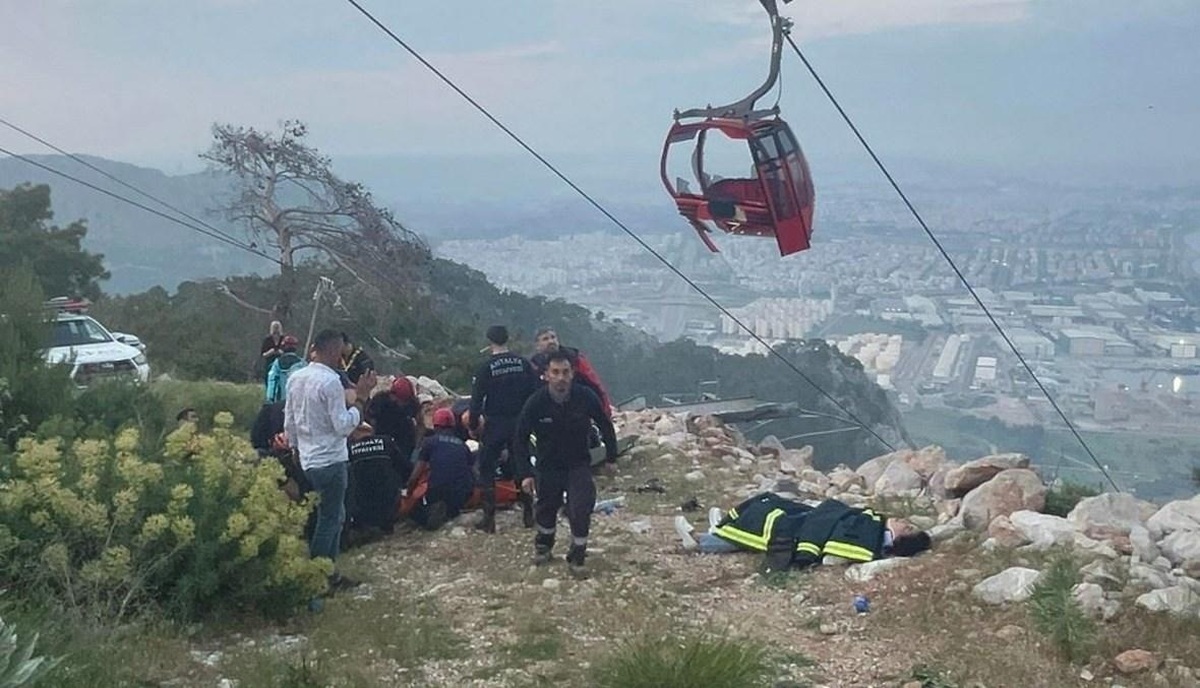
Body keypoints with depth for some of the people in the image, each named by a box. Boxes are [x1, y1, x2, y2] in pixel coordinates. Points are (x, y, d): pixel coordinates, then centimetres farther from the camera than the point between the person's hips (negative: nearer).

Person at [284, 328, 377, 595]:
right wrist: (361, 398, -15)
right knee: (329, 520, 1)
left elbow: (289, 422, 13)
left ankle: (328, 572, 24)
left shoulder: (296, 378, 6)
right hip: (331, 460, -9)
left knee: (335, 515, 19)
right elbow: (343, 425, -20)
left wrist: (298, 449, 24)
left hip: (308, 460, 9)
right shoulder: (331, 381, -19)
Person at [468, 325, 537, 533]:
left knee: (487, 469, 6)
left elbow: (477, 399, -10)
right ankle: (528, 513, 19)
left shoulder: (487, 367, -11)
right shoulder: (523, 363, -1)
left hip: (495, 425, -4)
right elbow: (535, 393, 2)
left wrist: (473, 425, 1)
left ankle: (489, 518, 2)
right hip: (520, 423, 4)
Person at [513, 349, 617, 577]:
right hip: (549, 466, 1)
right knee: (547, 508, 15)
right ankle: (543, 546, 44)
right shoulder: (536, 403, -19)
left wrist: (611, 457, 4)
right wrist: (525, 474, -13)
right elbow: (521, 439, -8)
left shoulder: (586, 397, -18)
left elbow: (605, 426, 0)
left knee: (580, 509, -15)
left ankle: (576, 558, 3)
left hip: (579, 465, -1)